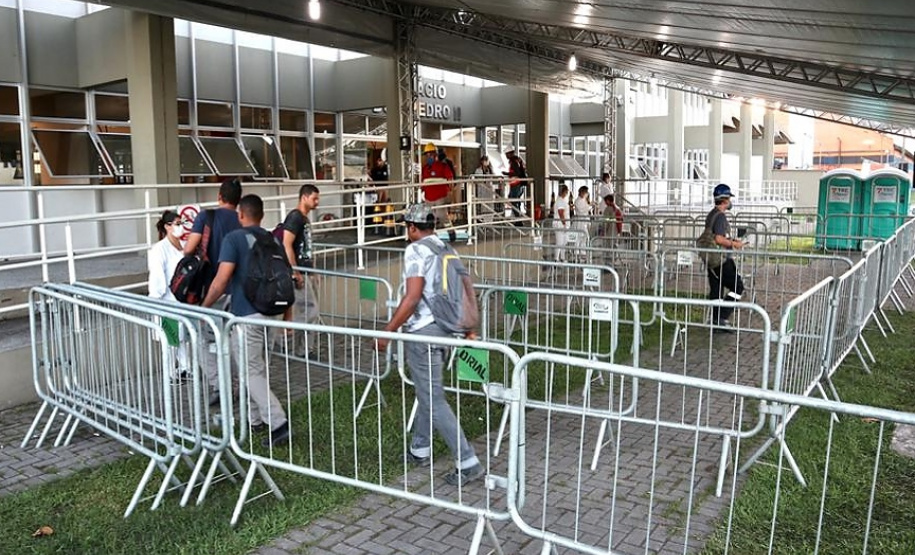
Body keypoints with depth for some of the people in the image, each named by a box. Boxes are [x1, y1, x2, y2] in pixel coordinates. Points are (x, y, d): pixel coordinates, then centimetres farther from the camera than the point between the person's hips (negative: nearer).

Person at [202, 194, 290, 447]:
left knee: (252, 372, -3)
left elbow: (222, 279, -16)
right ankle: (254, 418, 29)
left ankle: (278, 423, -10)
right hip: (269, 311, 7)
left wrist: (204, 306, -3)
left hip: (246, 314, -7)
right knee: (257, 367, 19)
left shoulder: (234, 238, -9)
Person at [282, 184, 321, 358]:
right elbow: (286, 245, -21)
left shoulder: (305, 218, 15)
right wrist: (295, 273, -23)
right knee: (308, 310, -6)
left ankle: (306, 348, 21)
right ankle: (302, 350, 5)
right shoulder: (294, 217, -14)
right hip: (299, 273, -10)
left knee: (309, 310, 13)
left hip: (306, 272, 10)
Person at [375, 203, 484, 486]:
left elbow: (412, 297, -21)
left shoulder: (415, 251, -12)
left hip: (422, 332, -9)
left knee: (433, 400, -3)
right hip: (444, 328, 9)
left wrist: (387, 331, -17)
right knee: (426, 391, 22)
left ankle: (467, 462, -2)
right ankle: (420, 449, 35)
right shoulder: (446, 249, 12)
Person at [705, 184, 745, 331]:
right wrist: (734, 244, -11)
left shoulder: (711, 214, 15)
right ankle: (721, 318, -5)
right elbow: (719, 239, -25)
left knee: (716, 290, 13)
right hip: (721, 260, -10)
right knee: (737, 286, -2)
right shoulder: (720, 216, -16)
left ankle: (715, 319, 17)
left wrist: (731, 241, 19)